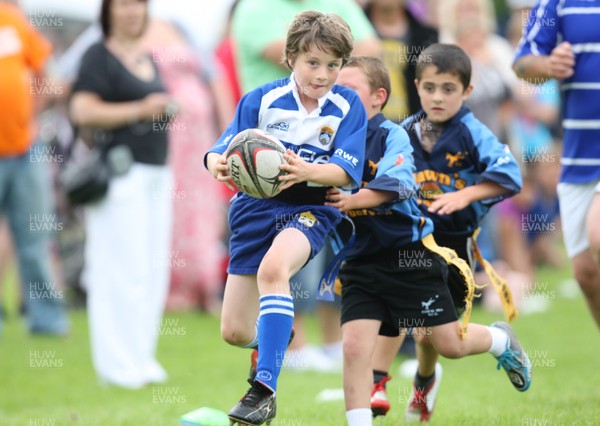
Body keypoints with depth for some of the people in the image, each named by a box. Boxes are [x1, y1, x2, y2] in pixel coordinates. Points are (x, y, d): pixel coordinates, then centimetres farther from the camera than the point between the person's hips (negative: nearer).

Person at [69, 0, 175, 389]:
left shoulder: (148, 58, 18)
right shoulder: (99, 57, -6)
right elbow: (82, 111, -16)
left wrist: (165, 109, 11)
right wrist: (139, 110, -16)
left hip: (156, 173, 8)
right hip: (120, 174, -8)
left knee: (154, 271, 6)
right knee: (124, 270, -10)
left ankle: (143, 357, 12)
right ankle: (120, 364, -7)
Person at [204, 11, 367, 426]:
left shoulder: (348, 106, -6)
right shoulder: (261, 100, -6)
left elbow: (346, 171, -13)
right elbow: (223, 150, -10)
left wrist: (306, 171, -33)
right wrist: (218, 165, -35)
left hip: (312, 209, -2)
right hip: (257, 207, 2)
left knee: (273, 267, -37)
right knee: (234, 332, 3)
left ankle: (265, 388, -32)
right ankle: (275, 336, 44)